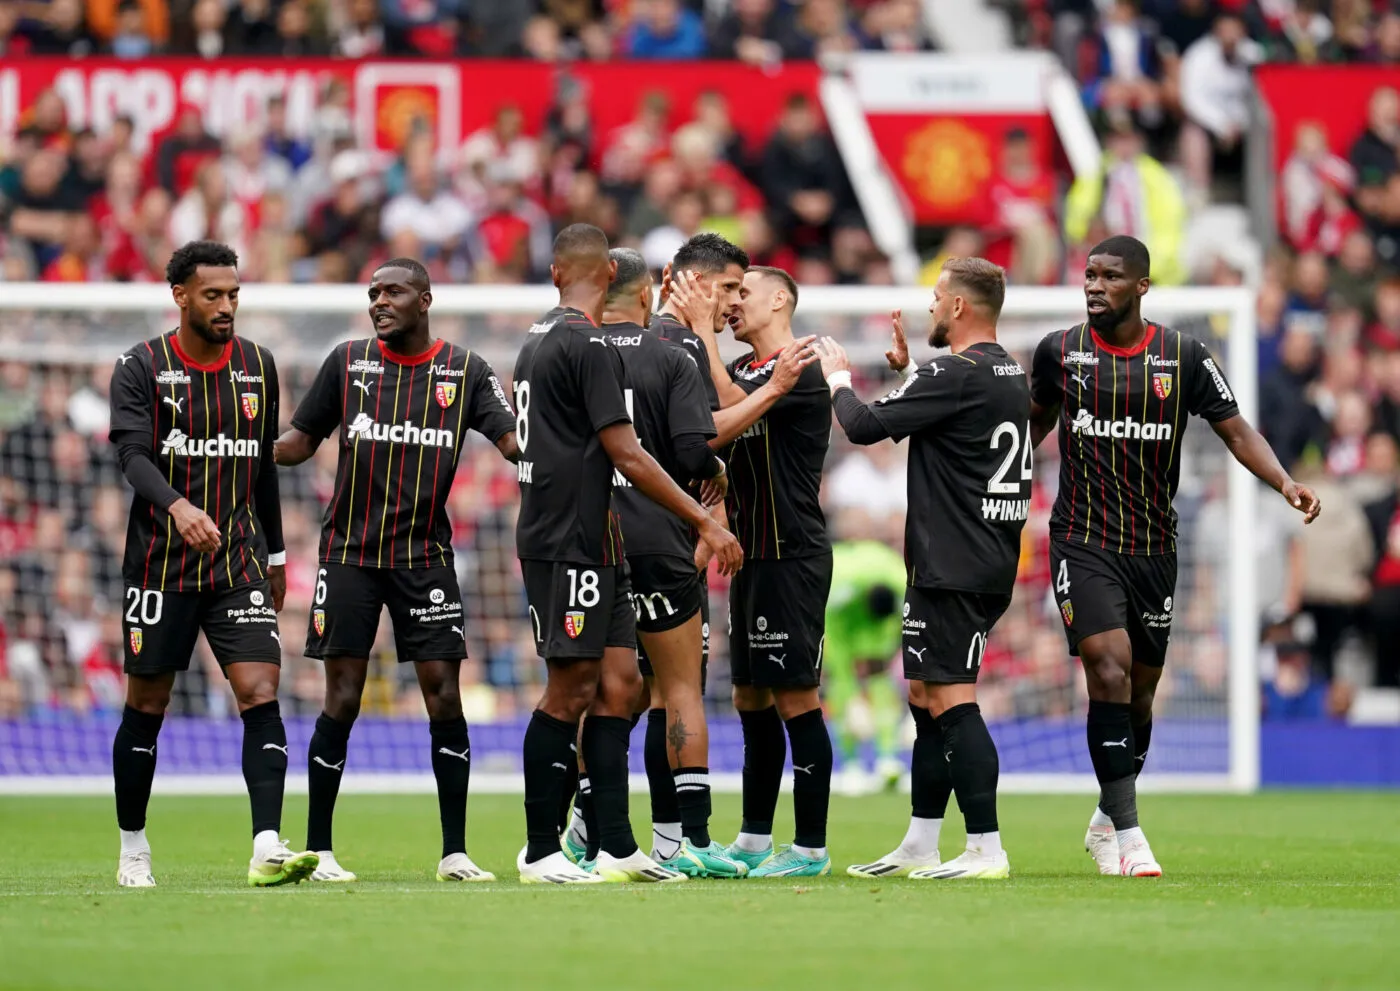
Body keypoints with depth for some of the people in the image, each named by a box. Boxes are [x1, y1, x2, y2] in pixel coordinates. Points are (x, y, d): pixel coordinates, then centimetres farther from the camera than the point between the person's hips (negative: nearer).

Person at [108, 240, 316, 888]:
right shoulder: (141, 368, -5)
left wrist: (275, 554, 19)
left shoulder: (259, 367, 8)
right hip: (159, 561, -2)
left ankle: (267, 850, -21)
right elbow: (132, 452, -19)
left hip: (239, 561, 2)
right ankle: (133, 849, 21)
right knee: (147, 705, 6)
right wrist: (178, 506, -37)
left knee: (260, 692, -13)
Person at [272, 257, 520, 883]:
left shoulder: (464, 370, 4)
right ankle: (318, 850, 5)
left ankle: (455, 852, 3)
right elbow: (299, 442, 11)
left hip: (425, 555, 0)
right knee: (342, 699, -3)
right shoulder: (348, 361, 5)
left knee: (444, 693, -4)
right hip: (350, 552, 0)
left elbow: (515, 440, -4)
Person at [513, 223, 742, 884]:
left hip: (590, 548, 9)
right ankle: (539, 852, -1)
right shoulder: (588, 345, -13)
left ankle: (617, 848, 5)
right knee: (570, 692, -5)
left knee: (618, 684, 7)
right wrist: (705, 522, -13)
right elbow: (627, 456, -16)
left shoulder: (538, 340, 15)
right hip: (570, 544, -9)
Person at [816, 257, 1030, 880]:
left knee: (950, 701, -10)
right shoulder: (1009, 375, 14)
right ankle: (920, 848, 20)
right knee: (925, 699, 16)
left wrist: (838, 381, 6)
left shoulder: (956, 376, -16)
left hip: (953, 569, -10)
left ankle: (986, 847, -14)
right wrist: (904, 369, 27)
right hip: (986, 565, 10)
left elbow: (865, 426, -13)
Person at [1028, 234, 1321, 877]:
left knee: (1140, 689, 10)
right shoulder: (1059, 352, 1)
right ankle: (1126, 833, -15)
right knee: (1109, 671, -19)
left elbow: (1236, 431, 1)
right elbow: (1036, 422, 18)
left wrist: (1285, 483, -14)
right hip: (1082, 541, -2)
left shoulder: (1184, 357, 0)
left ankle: (1106, 823, 31)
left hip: (1153, 547, 2)